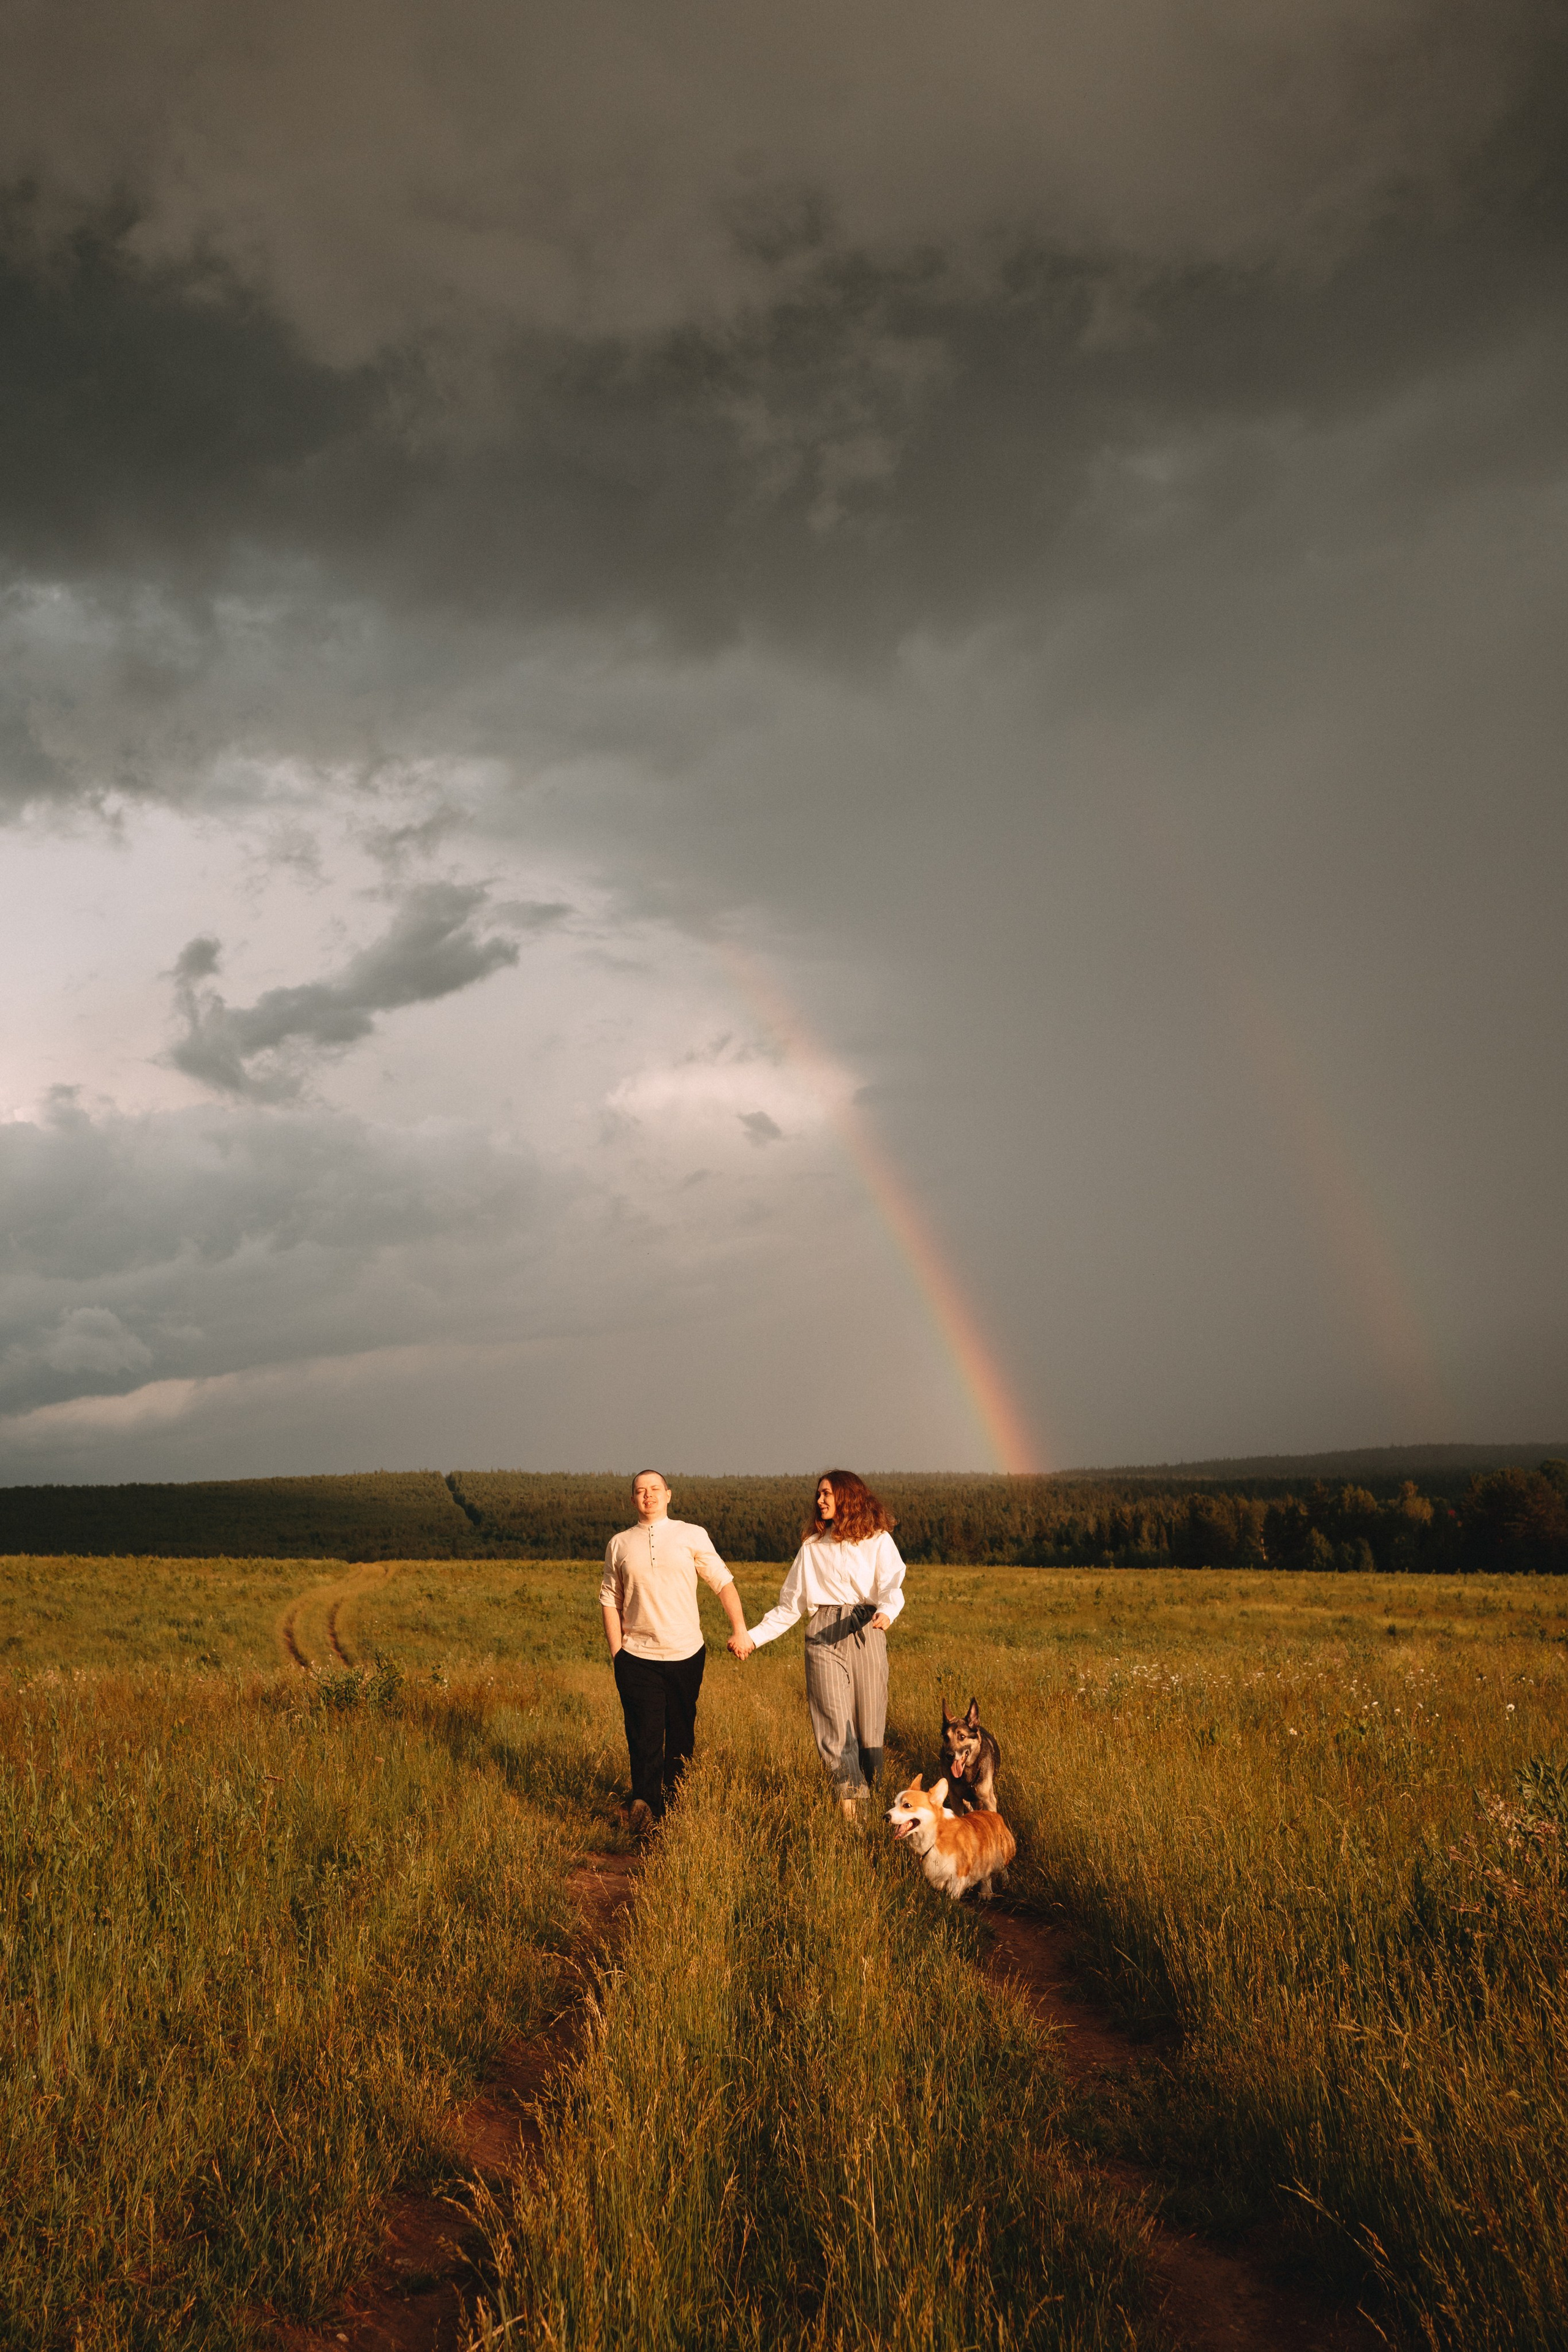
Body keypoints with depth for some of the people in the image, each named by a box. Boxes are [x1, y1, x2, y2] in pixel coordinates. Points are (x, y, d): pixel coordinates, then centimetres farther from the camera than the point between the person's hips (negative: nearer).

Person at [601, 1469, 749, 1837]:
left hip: (686, 1655, 1)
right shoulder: (619, 1544, 6)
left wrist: (740, 1629, -7)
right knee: (645, 1738, -8)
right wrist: (617, 1654, 3)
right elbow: (610, 1601, 9)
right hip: (638, 1657, 0)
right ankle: (645, 1809, -9)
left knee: (681, 1737, 8)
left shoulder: (693, 1536, 4)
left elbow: (724, 1583, 4)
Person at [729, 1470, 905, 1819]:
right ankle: (850, 1819, -13)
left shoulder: (878, 1540, 11)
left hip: (866, 1633, -1)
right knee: (836, 1725, -10)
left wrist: (887, 1611, -29)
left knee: (869, 1726, -4)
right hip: (823, 1634, 1)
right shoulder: (812, 1546, 21)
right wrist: (752, 1637, 11)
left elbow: (892, 1584, -7)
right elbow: (790, 1606, 22)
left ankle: (865, 1799, 8)